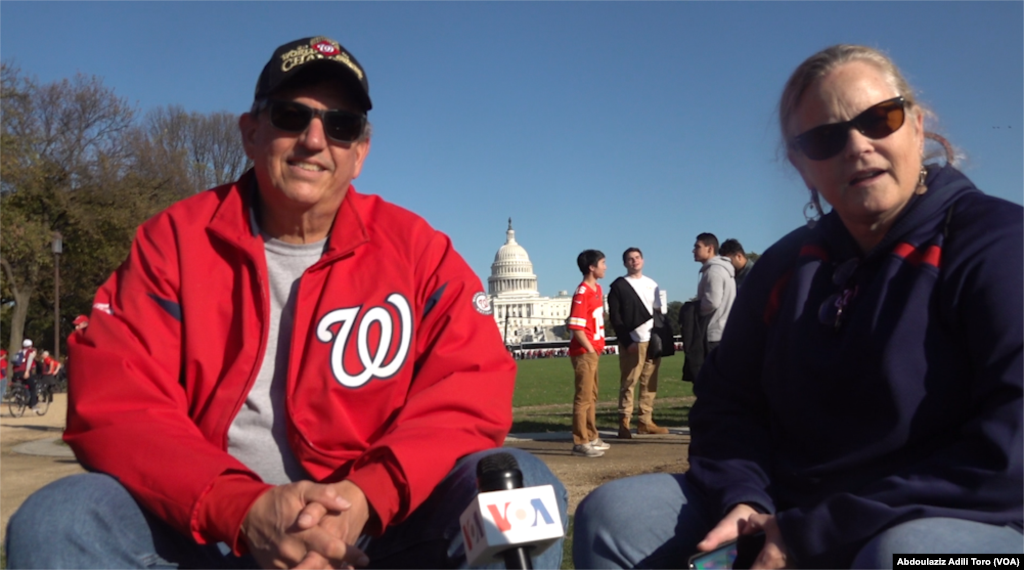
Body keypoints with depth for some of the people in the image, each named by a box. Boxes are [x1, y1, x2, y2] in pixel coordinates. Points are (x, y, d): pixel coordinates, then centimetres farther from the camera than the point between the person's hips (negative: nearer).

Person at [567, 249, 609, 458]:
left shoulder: (597, 289, 11)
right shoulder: (582, 293, -16)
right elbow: (576, 327, -20)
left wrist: (598, 348, 14)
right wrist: (591, 349, -15)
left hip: (594, 351, 9)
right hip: (584, 352, -9)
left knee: (592, 396, 16)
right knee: (583, 397, -5)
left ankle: (591, 437, 27)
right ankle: (580, 443, 1)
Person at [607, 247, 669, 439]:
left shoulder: (652, 284, 18)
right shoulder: (618, 286, 0)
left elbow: (660, 311, 18)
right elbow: (615, 317, -5)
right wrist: (627, 342, -13)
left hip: (653, 341, 5)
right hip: (632, 342, -5)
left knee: (650, 384, 5)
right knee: (628, 384, -4)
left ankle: (645, 421, 12)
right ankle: (624, 424, 0)